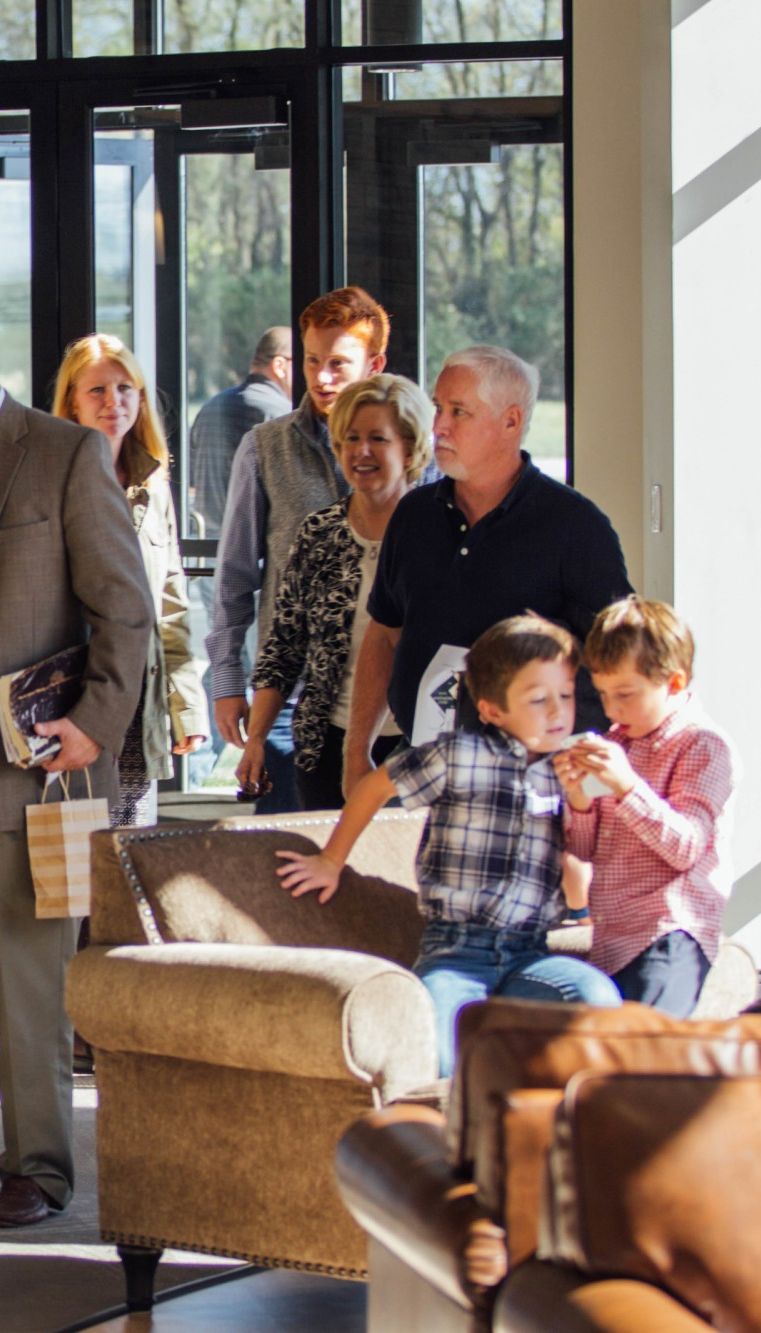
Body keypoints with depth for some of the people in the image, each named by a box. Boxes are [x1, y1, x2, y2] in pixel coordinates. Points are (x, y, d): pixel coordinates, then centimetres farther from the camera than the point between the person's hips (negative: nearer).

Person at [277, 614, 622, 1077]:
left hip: (530, 955, 3)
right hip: (455, 950, -3)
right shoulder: (460, 756, 3)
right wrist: (331, 861, 29)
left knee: (599, 995, -30)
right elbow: (376, 785, 20)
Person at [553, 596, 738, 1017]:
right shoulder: (617, 743, 18)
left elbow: (685, 849, -14)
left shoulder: (703, 747, -3)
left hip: (667, 937, -7)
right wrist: (578, 797, -3)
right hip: (610, 942, 7)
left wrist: (626, 785, -24)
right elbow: (588, 849, 18)